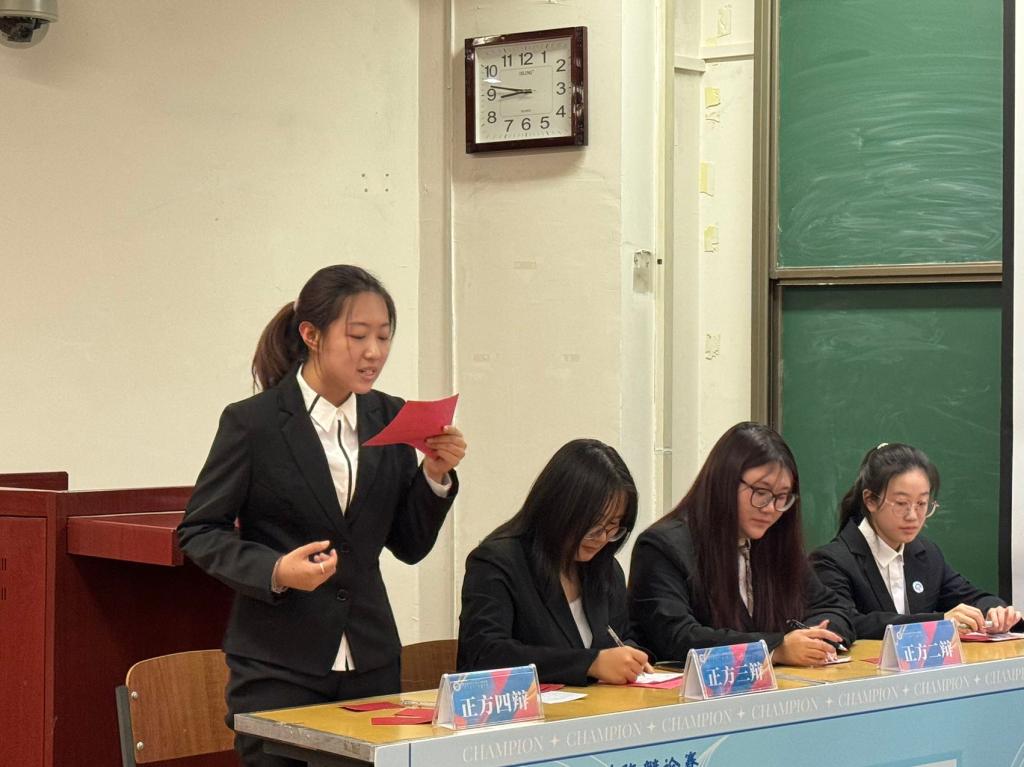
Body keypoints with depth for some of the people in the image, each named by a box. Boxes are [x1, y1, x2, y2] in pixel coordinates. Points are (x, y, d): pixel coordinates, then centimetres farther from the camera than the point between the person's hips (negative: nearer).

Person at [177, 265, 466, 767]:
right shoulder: (252, 422, -7)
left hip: (370, 665, 4)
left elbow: (409, 546, 12)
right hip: (278, 668, -4)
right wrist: (275, 571, -18)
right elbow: (198, 533, -3)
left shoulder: (390, 419, 8)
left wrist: (435, 475, -5)